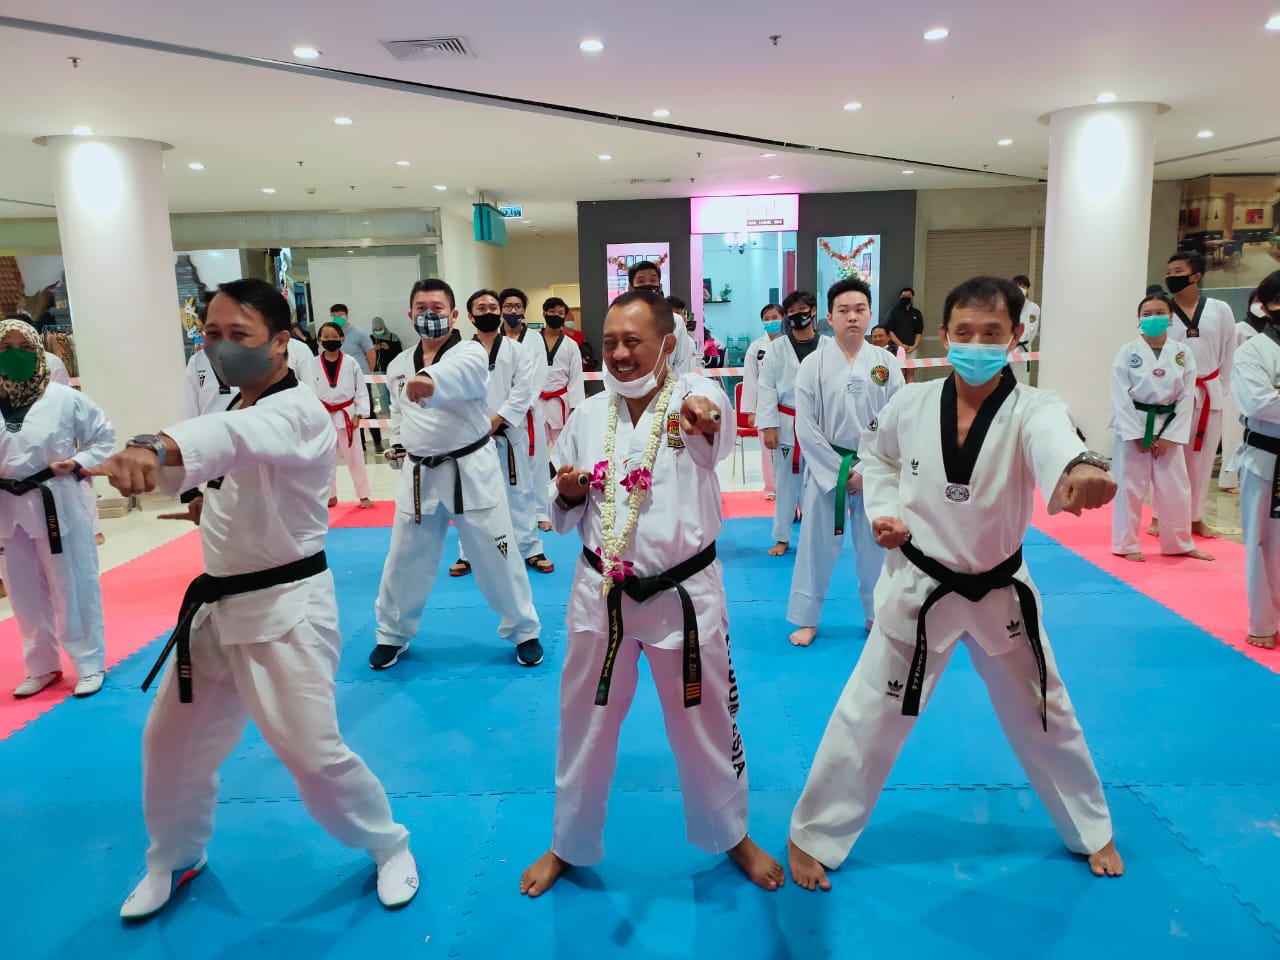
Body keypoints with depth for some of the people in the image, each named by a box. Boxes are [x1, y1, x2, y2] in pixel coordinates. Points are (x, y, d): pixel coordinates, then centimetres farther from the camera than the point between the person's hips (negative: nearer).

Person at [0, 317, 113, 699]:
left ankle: (89, 663, 18)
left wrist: (78, 463, -11)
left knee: (74, 587, 3)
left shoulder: (65, 399, -6)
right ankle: (42, 666, 31)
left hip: (58, 505, -3)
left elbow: (104, 435, 2)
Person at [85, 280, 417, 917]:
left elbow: (236, 437, -43)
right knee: (172, 739, 17)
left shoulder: (299, 413, -20)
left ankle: (389, 846, 19)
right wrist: (151, 467, -4)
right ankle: (174, 858, 43)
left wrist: (154, 447, -63)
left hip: (286, 607, -8)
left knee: (312, 751, -8)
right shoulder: (235, 409, 9)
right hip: (218, 603, 9)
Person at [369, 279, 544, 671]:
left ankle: (524, 630, 23)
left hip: (471, 470, -4)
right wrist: (397, 443, 5)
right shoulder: (398, 365, 6)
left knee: (497, 556, 3)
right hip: (420, 474, 4)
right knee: (405, 560, 13)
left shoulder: (470, 353, -12)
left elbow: (458, 373, -38)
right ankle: (393, 634, 34)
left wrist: (429, 381, -60)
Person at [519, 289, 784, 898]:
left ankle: (732, 836, 42)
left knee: (705, 724, 15)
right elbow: (567, 516, 10)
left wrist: (703, 414, -59)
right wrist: (568, 493, -13)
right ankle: (569, 846, 39)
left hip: (683, 594, -2)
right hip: (602, 593, 3)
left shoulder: (694, 398, -9)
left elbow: (716, 428, -35)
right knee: (584, 724, 15)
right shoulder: (588, 416, 1)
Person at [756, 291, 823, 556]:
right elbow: (766, 389, -2)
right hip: (787, 425, 0)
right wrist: (768, 426, -9)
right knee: (785, 482, 9)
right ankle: (782, 538, 22)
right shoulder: (776, 348, 0)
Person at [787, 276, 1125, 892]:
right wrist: (882, 512, -8)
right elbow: (878, 460, 11)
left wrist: (1081, 471, -66)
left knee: (1044, 717, 19)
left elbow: (1057, 443, -42)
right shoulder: (911, 405, -10)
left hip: (999, 592, 0)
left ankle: (1091, 830, 46)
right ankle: (812, 836, 24)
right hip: (918, 588, 0)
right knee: (867, 718, 4)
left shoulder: (1032, 411, -17)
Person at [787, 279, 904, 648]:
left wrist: (868, 471, -10)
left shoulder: (886, 362, -3)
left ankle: (876, 614, 32)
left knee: (874, 545, 13)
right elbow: (806, 428, -7)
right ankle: (807, 618, 22)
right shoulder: (813, 364, -7)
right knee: (817, 545, 6)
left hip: (874, 469, 2)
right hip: (825, 468, -1)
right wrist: (839, 471, -10)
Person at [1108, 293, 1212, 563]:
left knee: (1176, 490, 10)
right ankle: (1127, 545, 15)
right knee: (1129, 488, 1)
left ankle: (1180, 544, 26)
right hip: (1133, 427, -3)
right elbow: (1120, 397, -9)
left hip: (1168, 428, 3)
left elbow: (1186, 398, 1)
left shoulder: (1183, 353, 2)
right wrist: (1137, 435, -13)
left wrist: (1169, 436, -7)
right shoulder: (1128, 352, -6)